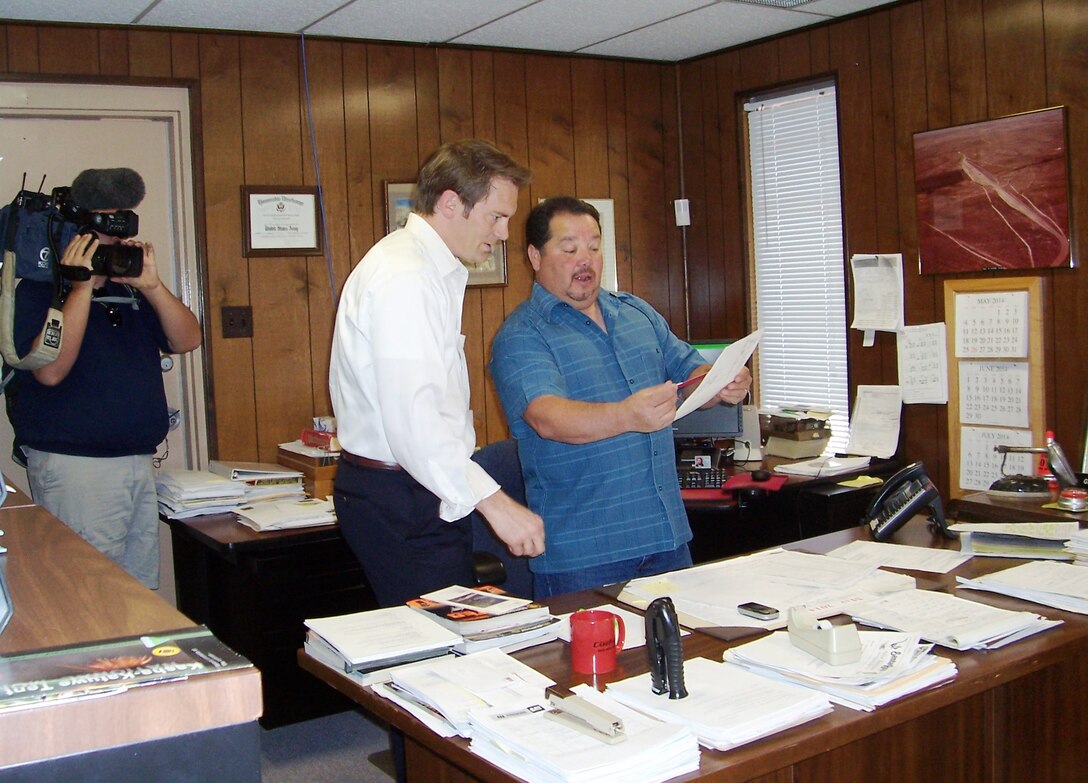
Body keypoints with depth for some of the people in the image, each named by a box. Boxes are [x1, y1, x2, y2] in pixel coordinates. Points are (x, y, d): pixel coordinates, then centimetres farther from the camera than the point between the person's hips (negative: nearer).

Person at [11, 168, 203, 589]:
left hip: (139, 460, 7)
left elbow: (187, 340, 4)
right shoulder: (38, 290, -5)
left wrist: (151, 285, -9)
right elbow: (50, 369, -19)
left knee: (143, 590, 12)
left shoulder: (131, 291, 15)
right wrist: (82, 287, -18)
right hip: (74, 464, -7)